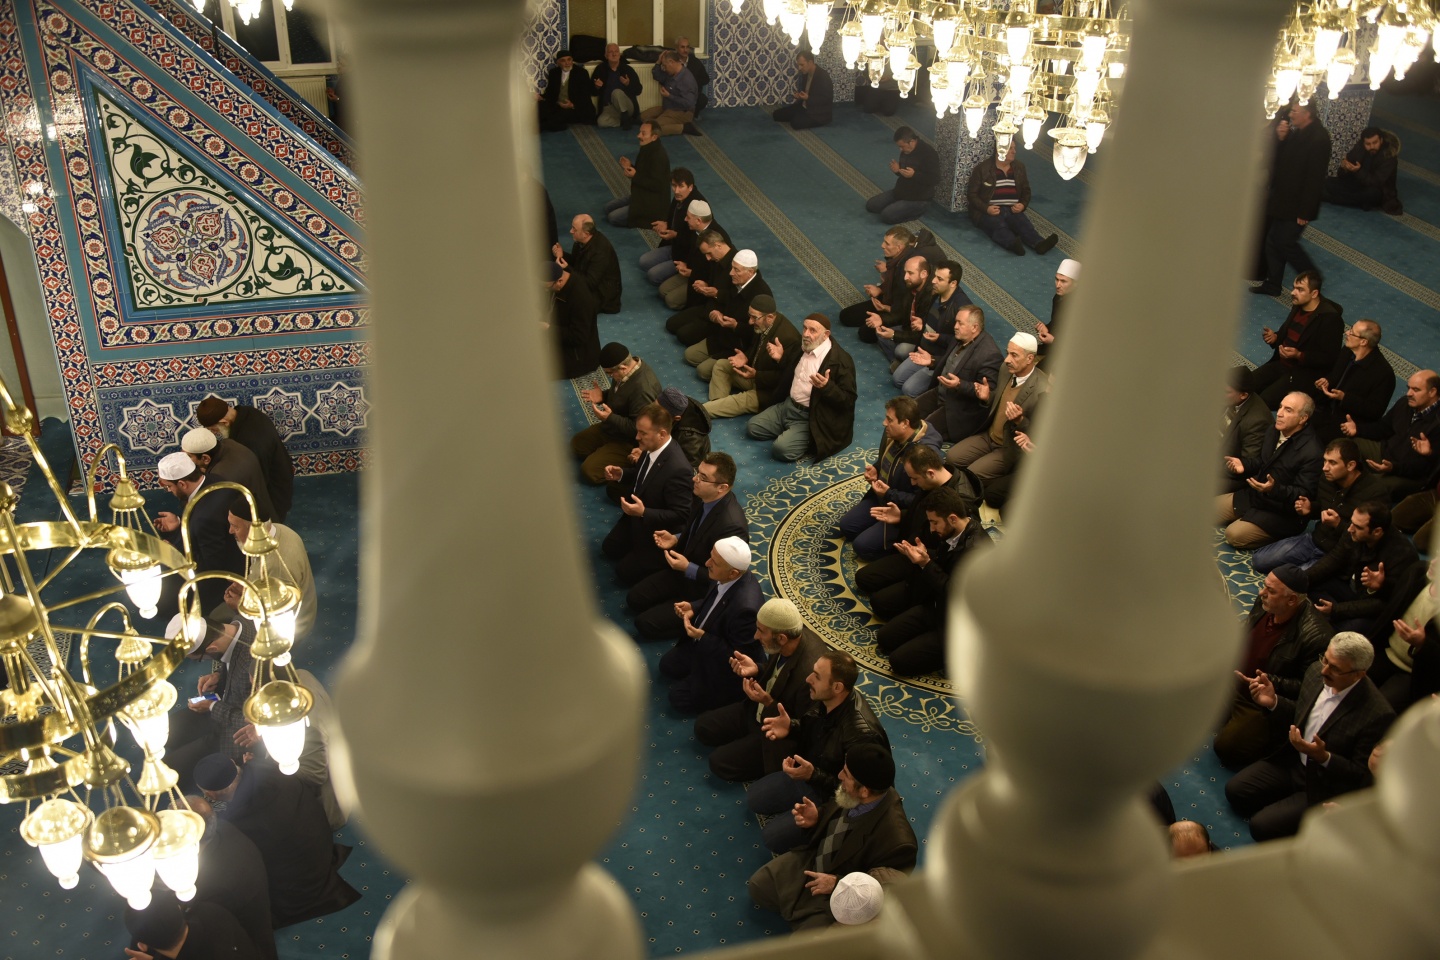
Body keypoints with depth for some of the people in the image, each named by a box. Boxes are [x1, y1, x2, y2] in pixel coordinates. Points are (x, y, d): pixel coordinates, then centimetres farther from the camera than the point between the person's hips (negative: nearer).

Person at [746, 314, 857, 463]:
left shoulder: (840, 360, -20)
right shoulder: (803, 347, 5)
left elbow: (848, 400, -20)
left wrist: (826, 387, -38)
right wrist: (780, 359, 2)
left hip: (809, 417, -8)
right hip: (787, 405, 8)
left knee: (781, 448, -24)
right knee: (752, 427, 2)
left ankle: (811, 440, 3)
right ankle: (788, 432, 14)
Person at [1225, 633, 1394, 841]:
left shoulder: (1377, 715, -30)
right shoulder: (1317, 672, -10)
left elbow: (1363, 776, -20)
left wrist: (1324, 757, -36)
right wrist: (1273, 702, -10)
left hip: (1324, 786, -7)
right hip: (1293, 760, 7)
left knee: (1262, 826, -14)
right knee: (1235, 791, 2)